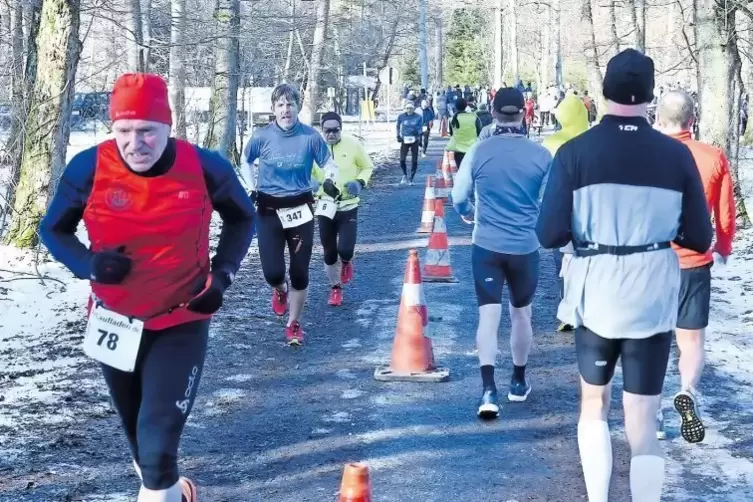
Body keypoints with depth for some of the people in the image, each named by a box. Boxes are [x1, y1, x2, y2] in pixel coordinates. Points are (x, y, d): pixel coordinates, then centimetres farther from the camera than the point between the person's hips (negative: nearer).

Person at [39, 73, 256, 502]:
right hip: (115, 319, 2)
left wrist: (222, 274, -8)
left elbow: (243, 218, 5)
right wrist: (88, 264, -20)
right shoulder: (89, 168, -17)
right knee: (137, 424, 21)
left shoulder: (205, 168, -16)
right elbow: (53, 229, -1)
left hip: (182, 320, -2)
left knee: (159, 432, -14)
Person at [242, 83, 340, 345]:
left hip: (300, 210, 0)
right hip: (269, 211, 0)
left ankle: (294, 324, 24)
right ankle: (280, 290, 29)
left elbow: (327, 163, 5)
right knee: (272, 272, -10)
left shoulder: (311, 136, -8)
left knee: (300, 272, 4)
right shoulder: (262, 136, -6)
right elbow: (246, 161, 13)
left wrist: (329, 180, -16)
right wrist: (252, 188, 2)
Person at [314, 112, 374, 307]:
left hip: (348, 205, -1)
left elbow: (367, 167, 7)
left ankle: (346, 262, 26)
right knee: (329, 252, 8)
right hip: (326, 205, 2)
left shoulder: (353, 144, -8)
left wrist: (360, 182, -12)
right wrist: (311, 182, -14)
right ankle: (335, 287, 30)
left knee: (345, 249, -12)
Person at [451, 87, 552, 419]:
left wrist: (467, 213, 22)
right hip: (526, 247, 1)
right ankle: (518, 382, 30)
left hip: (487, 246, 0)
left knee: (488, 315, -1)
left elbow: (458, 197, 0)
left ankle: (488, 390, -14)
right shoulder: (541, 155, -6)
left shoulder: (479, 152, -6)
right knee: (521, 314, 17)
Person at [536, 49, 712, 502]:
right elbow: (699, 239, -1)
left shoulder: (575, 152, -9)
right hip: (654, 300, 0)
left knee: (594, 403, 22)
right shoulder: (677, 155, -5)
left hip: (596, 296, 0)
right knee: (644, 422, 6)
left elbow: (550, 235, -11)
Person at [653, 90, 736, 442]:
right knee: (691, 341, 12)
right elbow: (725, 215, 3)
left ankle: (652, 416, 15)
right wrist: (723, 251, 20)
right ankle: (688, 392, -16)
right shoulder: (714, 158, -4)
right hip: (694, 263, 0)